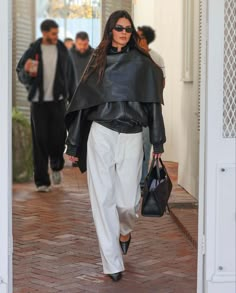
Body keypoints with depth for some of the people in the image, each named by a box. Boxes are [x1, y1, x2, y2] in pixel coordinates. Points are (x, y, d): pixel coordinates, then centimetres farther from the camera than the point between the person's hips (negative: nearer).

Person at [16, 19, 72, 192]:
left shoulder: (62, 50, 3)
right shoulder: (33, 51, -2)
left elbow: (69, 73, 10)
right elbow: (21, 75, 1)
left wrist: (68, 93, 3)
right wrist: (26, 71, -21)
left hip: (58, 100, 1)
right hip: (39, 101, -1)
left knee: (59, 137, -2)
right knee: (40, 141, 0)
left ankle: (56, 166, 29)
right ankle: (42, 181, 7)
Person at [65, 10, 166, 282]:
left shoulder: (142, 63, 6)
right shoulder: (98, 61, 9)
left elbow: (153, 103, 5)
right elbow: (82, 102, 10)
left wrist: (158, 142, 0)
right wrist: (73, 144, 9)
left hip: (131, 137, -1)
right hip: (101, 135, 1)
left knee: (128, 201, -3)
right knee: (103, 198, -3)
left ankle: (125, 230, 35)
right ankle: (112, 263, 4)